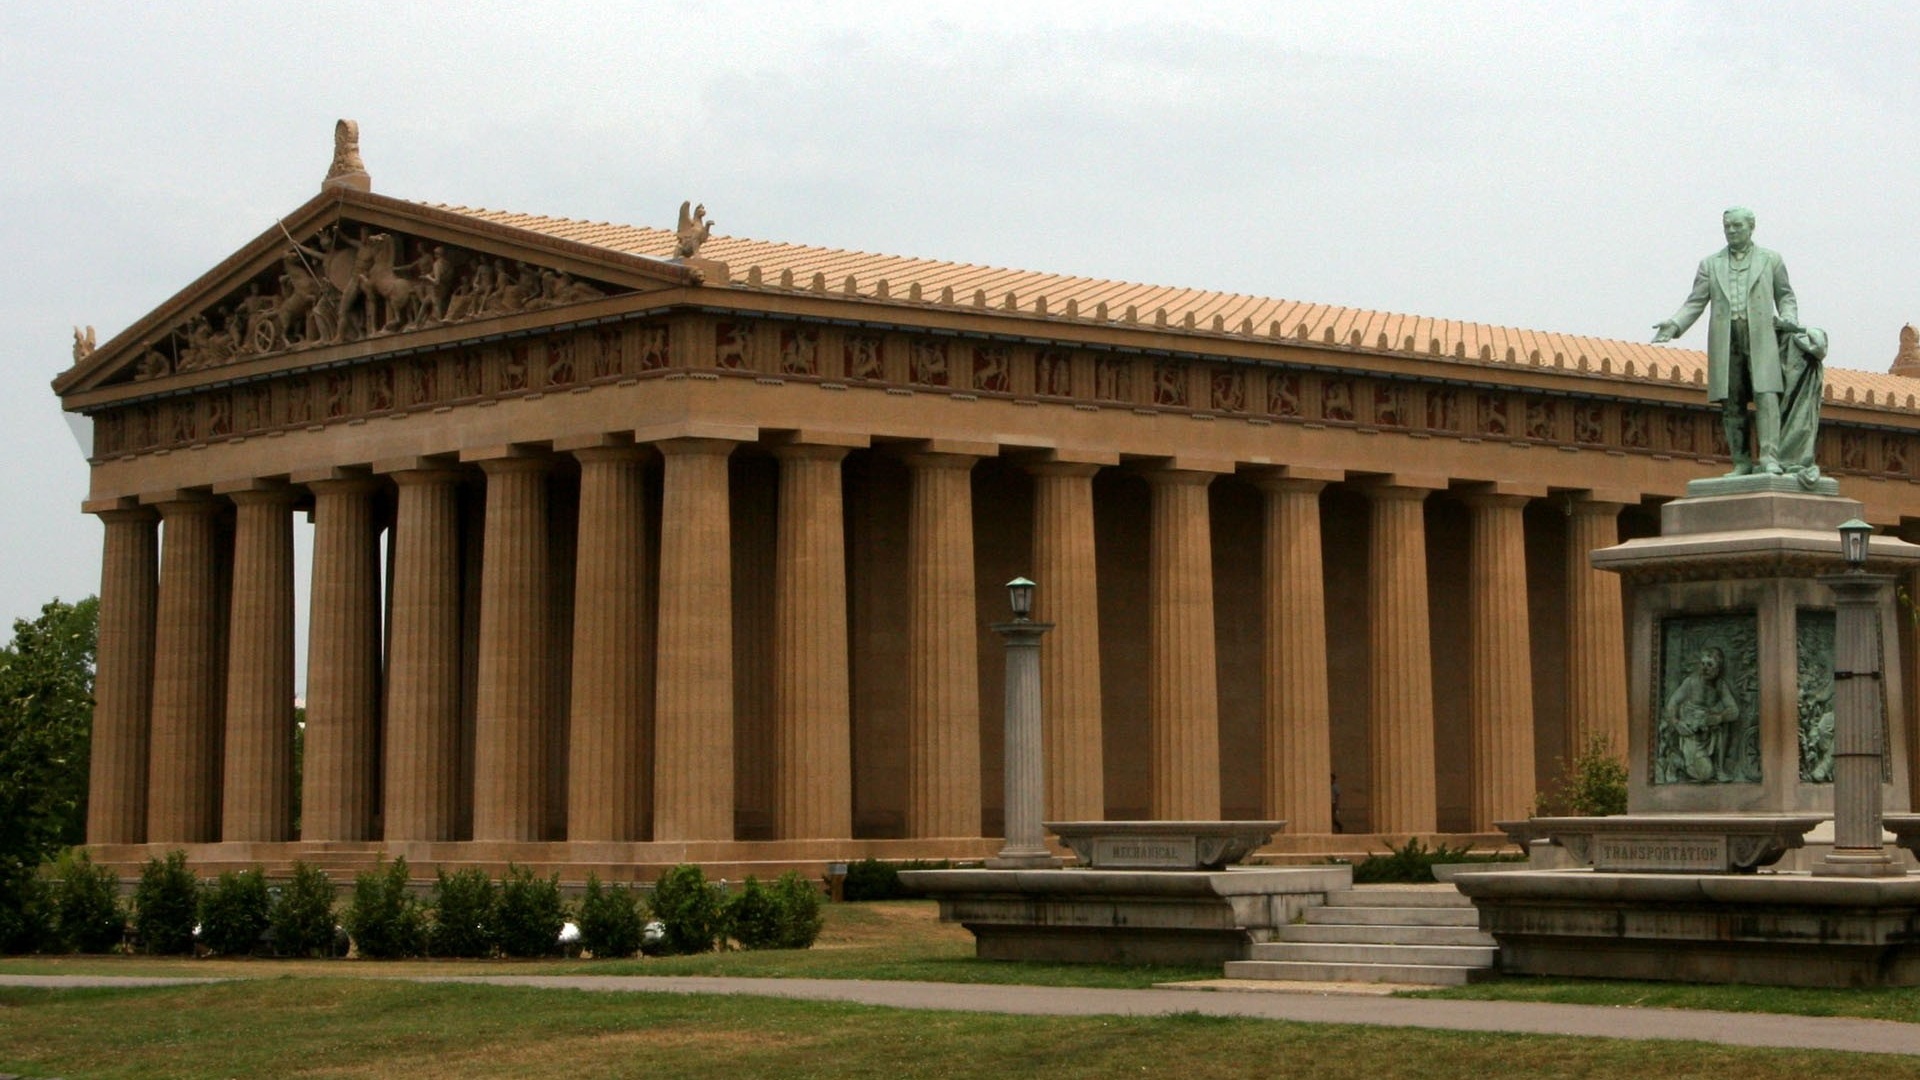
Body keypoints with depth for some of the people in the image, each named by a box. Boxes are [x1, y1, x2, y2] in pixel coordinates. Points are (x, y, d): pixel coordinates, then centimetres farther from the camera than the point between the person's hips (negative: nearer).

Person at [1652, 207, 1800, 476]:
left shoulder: (1771, 260, 14)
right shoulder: (1710, 265, 16)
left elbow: (1785, 296, 17)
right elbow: (1695, 303, 10)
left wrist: (1789, 320, -3)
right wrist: (1674, 325, -6)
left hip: (1760, 336, -2)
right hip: (1725, 340, 2)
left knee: (1765, 396, -15)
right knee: (1731, 403, -2)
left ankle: (1770, 457, -20)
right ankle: (1742, 462, 1)